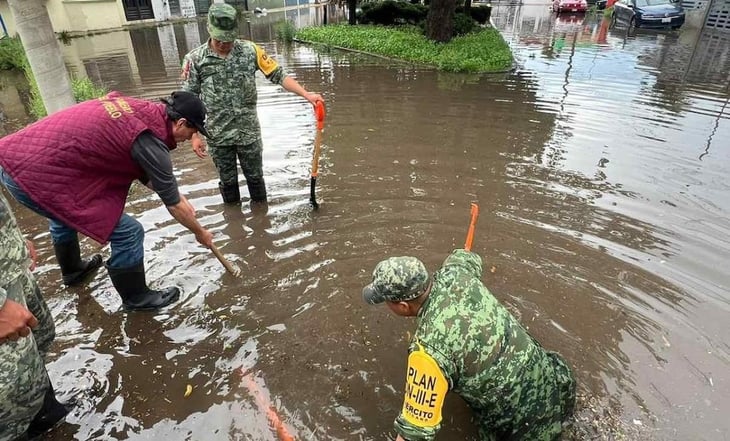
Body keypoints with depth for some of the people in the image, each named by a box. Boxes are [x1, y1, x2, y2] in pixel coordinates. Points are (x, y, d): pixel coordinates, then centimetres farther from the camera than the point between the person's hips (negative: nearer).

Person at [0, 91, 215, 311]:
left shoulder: (136, 107, 6)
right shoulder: (149, 141, -18)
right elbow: (173, 205, -7)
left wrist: (175, 195, 18)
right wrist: (200, 233, 8)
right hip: (35, 177, -10)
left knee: (63, 214, 37)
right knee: (128, 233, -4)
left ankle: (71, 269, 63)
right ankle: (136, 297, 20)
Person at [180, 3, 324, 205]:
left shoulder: (250, 50, -6)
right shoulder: (195, 59, -7)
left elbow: (279, 75, -5)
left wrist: (306, 94, -17)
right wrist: (194, 135, -7)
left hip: (249, 132, 0)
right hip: (218, 136, 0)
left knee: (255, 177, 15)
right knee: (228, 181, 15)